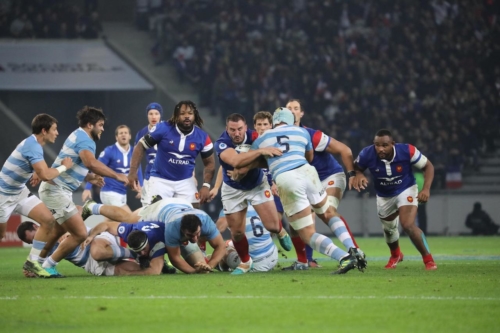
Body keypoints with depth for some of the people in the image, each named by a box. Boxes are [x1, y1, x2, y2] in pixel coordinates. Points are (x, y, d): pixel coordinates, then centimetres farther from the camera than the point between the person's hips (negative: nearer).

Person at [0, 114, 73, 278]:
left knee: (48, 220, -4)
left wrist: (37, 175, 4)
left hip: (20, 192, 9)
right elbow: (45, 175, -36)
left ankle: (33, 261, 2)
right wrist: (64, 167, -20)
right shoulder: (32, 146, -27)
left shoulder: (33, 143, 3)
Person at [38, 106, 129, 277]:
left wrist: (89, 177, 23)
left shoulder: (78, 135, 16)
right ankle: (48, 266, -1)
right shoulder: (84, 140, -16)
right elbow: (91, 162, -37)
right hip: (57, 191, -11)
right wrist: (117, 176, -33)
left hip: (53, 189, 11)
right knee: (80, 234, -10)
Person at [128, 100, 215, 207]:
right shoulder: (163, 129, -15)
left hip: (186, 181, 3)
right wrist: (133, 171, -16)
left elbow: (209, 163, 4)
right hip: (160, 179, -3)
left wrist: (206, 185, -9)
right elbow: (141, 146, -8)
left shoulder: (202, 137, -7)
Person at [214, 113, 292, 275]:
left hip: (257, 185, 0)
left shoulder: (253, 137, -20)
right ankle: (245, 262, 28)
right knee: (236, 232, 1)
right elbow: (235, 161, -45)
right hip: (233, 190, 0)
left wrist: (243, 170, -33)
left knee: (272, 225, -9)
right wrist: (261, 151, -52)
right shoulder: (222, 144, -27)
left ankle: (281, 232, 29)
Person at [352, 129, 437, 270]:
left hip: (406, 190, -3)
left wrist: (426, 189, -29)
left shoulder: (407, 151, -31)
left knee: (408, 225, -25)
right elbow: (356, 167, -6)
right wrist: (358, 175, -31)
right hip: (384, 197, 4)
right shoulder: (367, 154, -28)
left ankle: (428, 259, -8)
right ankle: (395, 255, 55)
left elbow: (428, 166, -16)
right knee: (389, 229, 22)